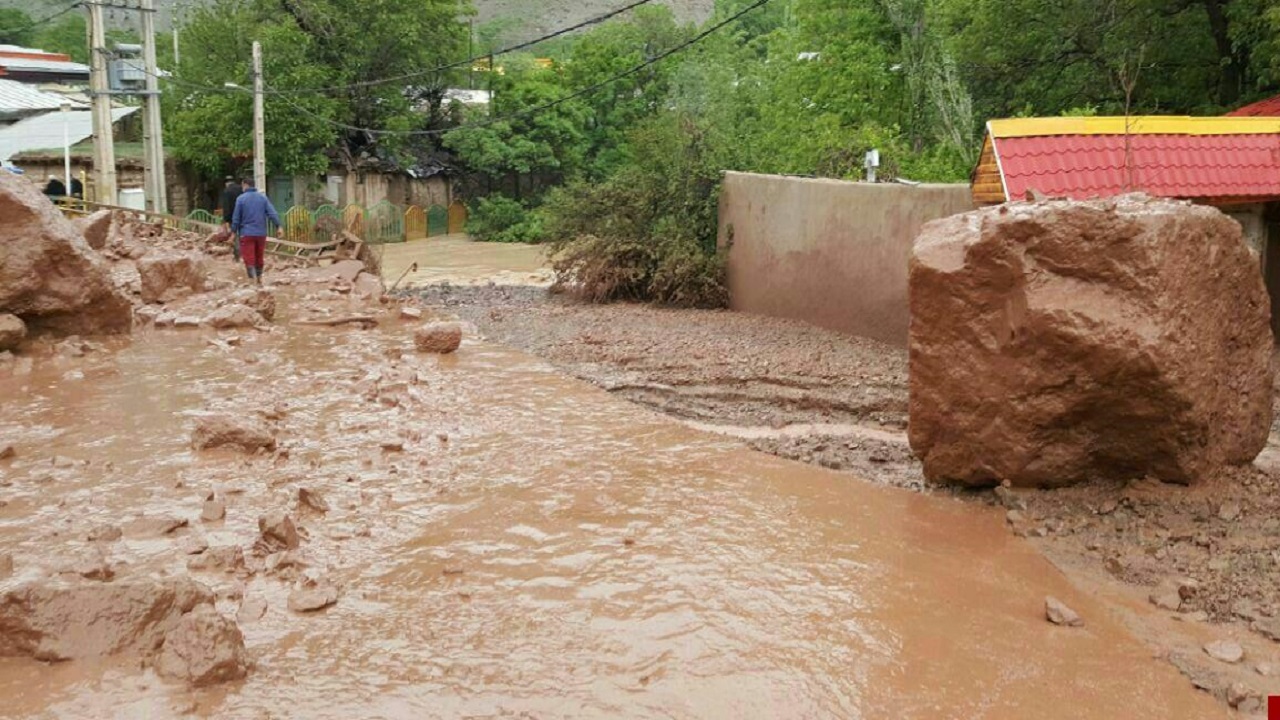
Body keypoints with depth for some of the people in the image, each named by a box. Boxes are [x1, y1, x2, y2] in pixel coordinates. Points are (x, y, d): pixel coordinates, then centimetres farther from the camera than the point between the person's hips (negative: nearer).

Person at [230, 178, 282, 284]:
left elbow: (236, 217, -3)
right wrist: (279, 225, -6)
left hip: (246, 233, -4)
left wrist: (234, 231, 6)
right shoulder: (263, 197, 3)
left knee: (249, 259, -2)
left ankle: (253, 280, -13)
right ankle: (259, 279, 26)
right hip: (261, 233, 4)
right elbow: (272, 213, -5)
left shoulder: (241, 198, -5)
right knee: (259, 258, 16)